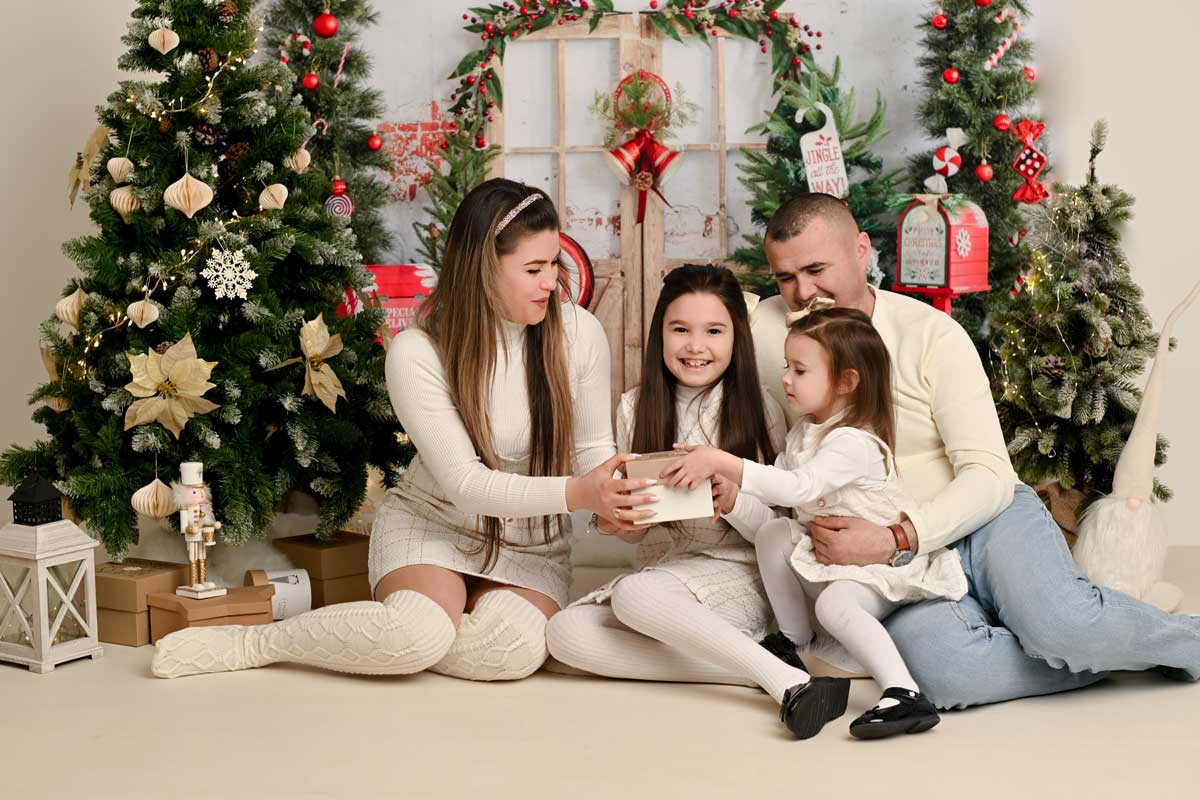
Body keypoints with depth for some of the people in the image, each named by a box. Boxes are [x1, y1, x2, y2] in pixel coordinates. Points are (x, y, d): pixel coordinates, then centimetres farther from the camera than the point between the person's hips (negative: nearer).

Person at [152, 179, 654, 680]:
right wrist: (574, 493, -35)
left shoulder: (579, 333, -10)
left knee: (513, 652, -31)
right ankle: (251, 643, -12)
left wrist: (610, 496, -25)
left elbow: (593, 449, 0)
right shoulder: (417, 354, -19)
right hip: (430, 524, -3)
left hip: (530, 544, 3)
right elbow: (463, 482, -22)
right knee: (419, 634, -35)